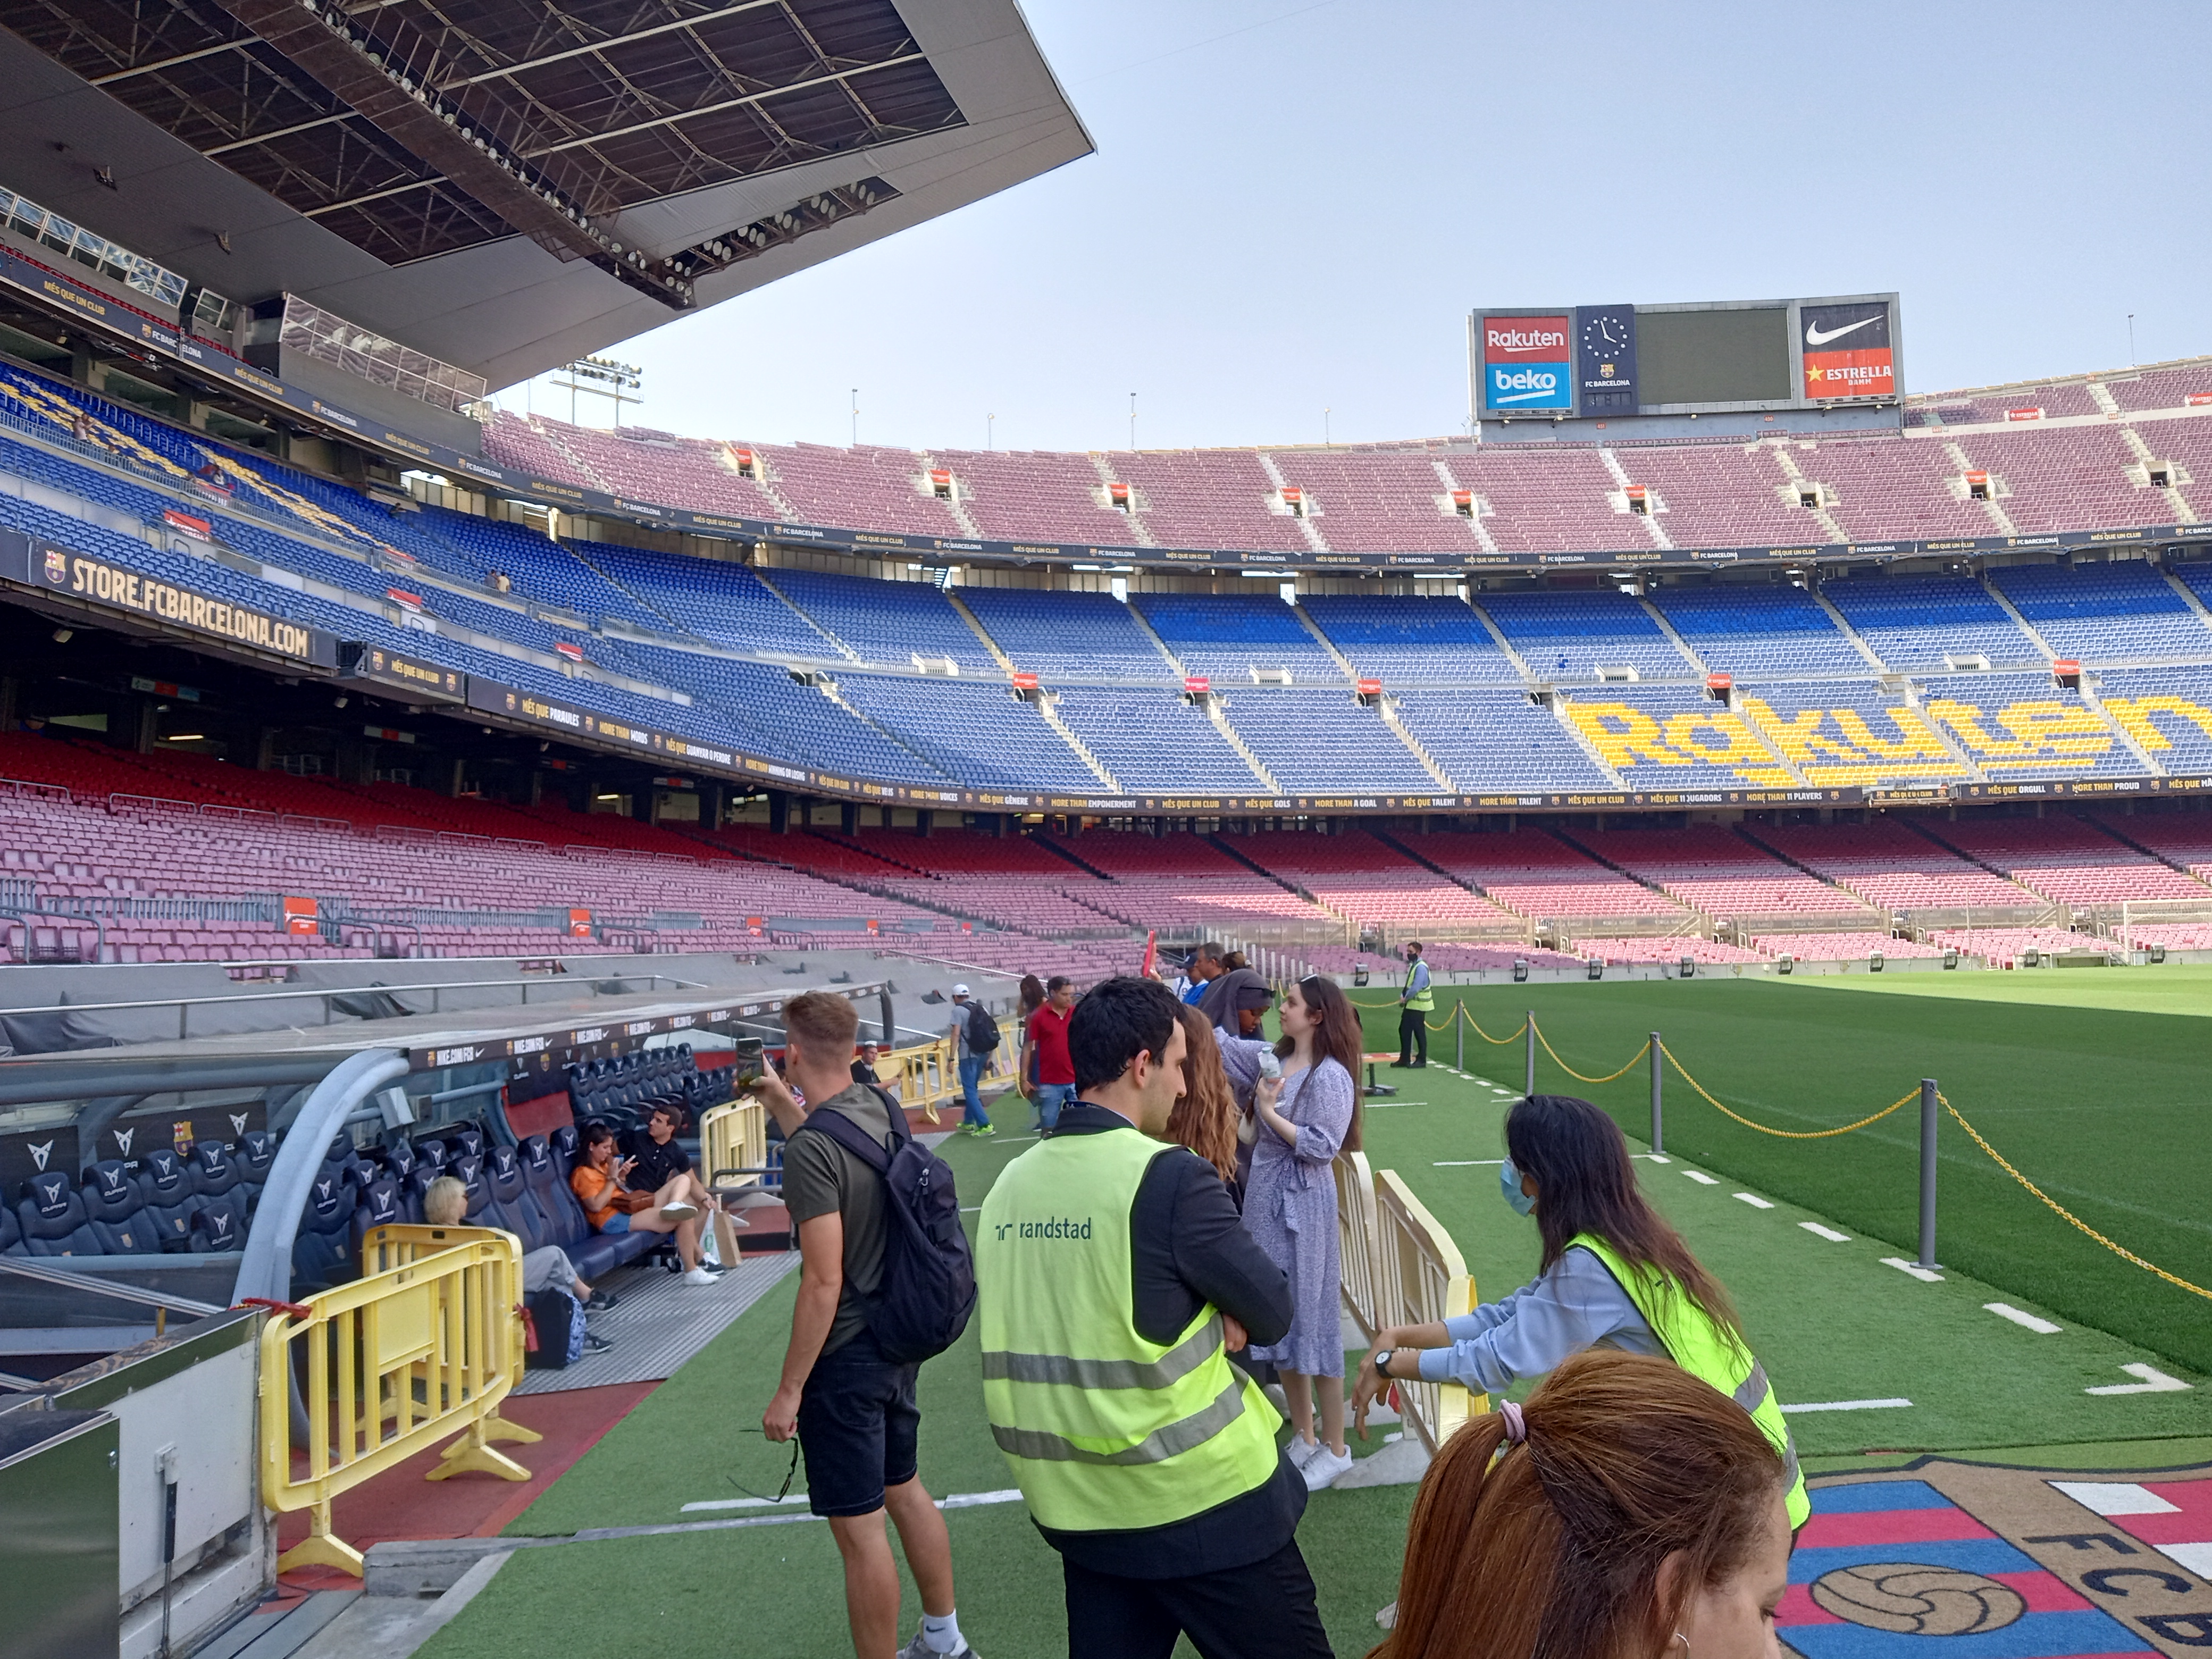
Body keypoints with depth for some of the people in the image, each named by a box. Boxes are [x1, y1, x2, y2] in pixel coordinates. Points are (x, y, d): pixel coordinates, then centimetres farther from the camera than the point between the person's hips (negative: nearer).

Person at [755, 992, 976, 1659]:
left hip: (844, 1359, -9)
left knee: (859, 1528, 4)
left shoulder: (811, 1150, -24)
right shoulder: (876, 1107, 0)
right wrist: (779, 1100, 27)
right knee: (904, 1487, 24)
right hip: (897, 1339, 9)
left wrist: (789, 1391, -17)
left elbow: (824, 1282, -24)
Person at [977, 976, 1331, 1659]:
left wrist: (1192, 1318, 2)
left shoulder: (1009, 1184, 0)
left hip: (1075, 1507, 6)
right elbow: (1272, 1312, -9)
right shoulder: (1171, 1177, -18)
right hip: (1203, 1504, -6)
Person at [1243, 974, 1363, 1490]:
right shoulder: (1276, 1060, 6)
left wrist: (1271, 1113, -21)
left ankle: (1335, 1448, 16)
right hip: (1265, 1201, 8)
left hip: (1303, 1207, -8)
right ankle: (1304, 1436, 29)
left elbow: (1324, 1146, -19)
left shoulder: (1330, 1075, -16)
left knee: (1311, 1321, 1)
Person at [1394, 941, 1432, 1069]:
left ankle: (1422, 1060, 7)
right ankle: (1404, 1059, 17)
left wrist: (1405, 998, -12)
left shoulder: (1421, 967, -17)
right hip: (1410, 1005, 9)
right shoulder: (1412, 965, 13)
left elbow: (1416, 987, -23)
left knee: (1419, 1032, -2)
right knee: (1404, 1030, 10)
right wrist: (1403, 997, 5)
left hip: (1418, 1005, -9)